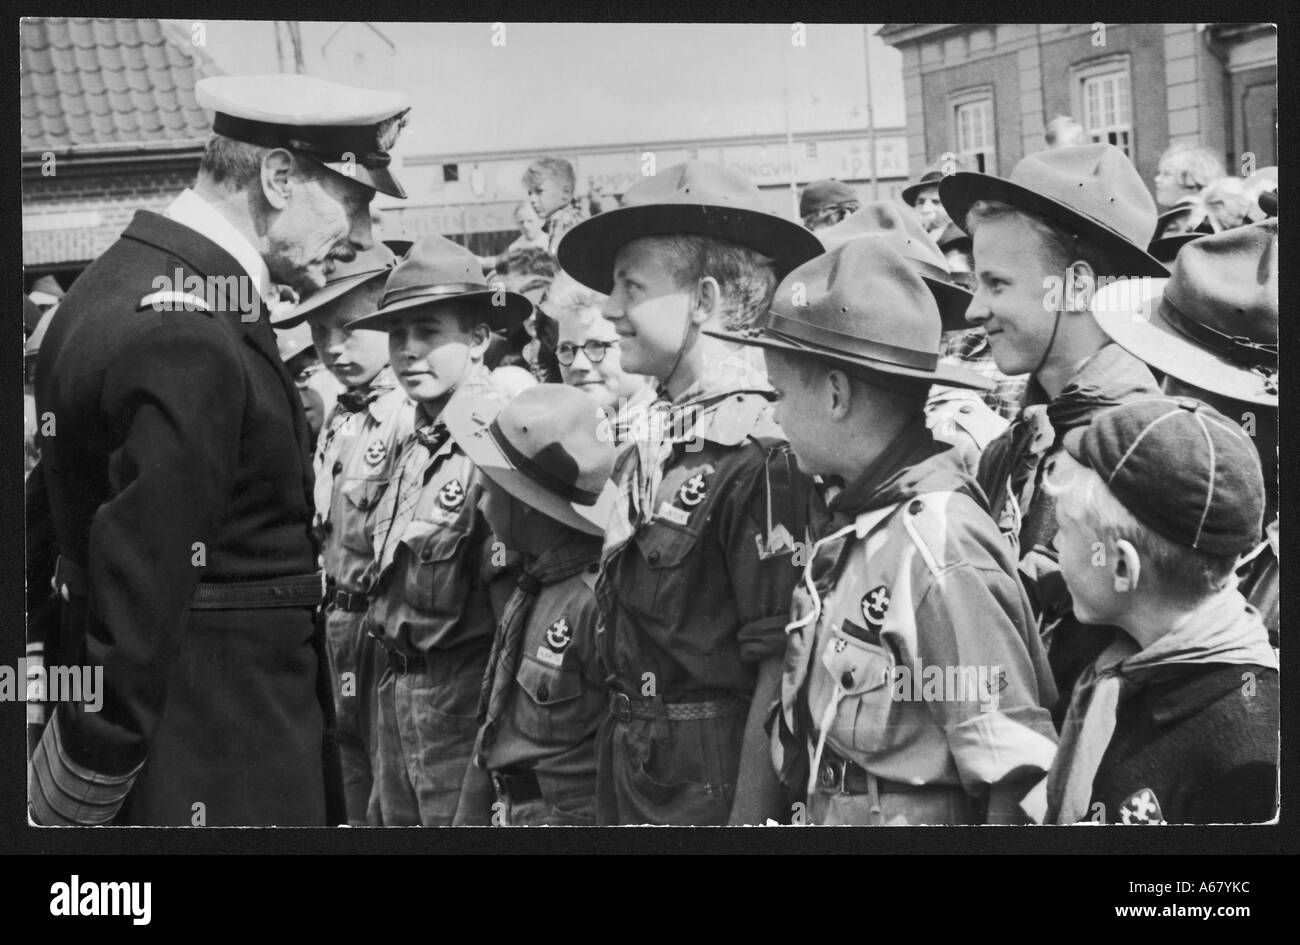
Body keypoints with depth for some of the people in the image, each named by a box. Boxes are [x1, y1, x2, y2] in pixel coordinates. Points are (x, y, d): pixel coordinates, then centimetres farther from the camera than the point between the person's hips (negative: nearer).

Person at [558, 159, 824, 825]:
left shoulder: (758, 455, -18)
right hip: (632, 771, 8)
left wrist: (749, 818, -19)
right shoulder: (646, 449, 6)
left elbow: (781, 667, -19)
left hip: (717, 782, -8)